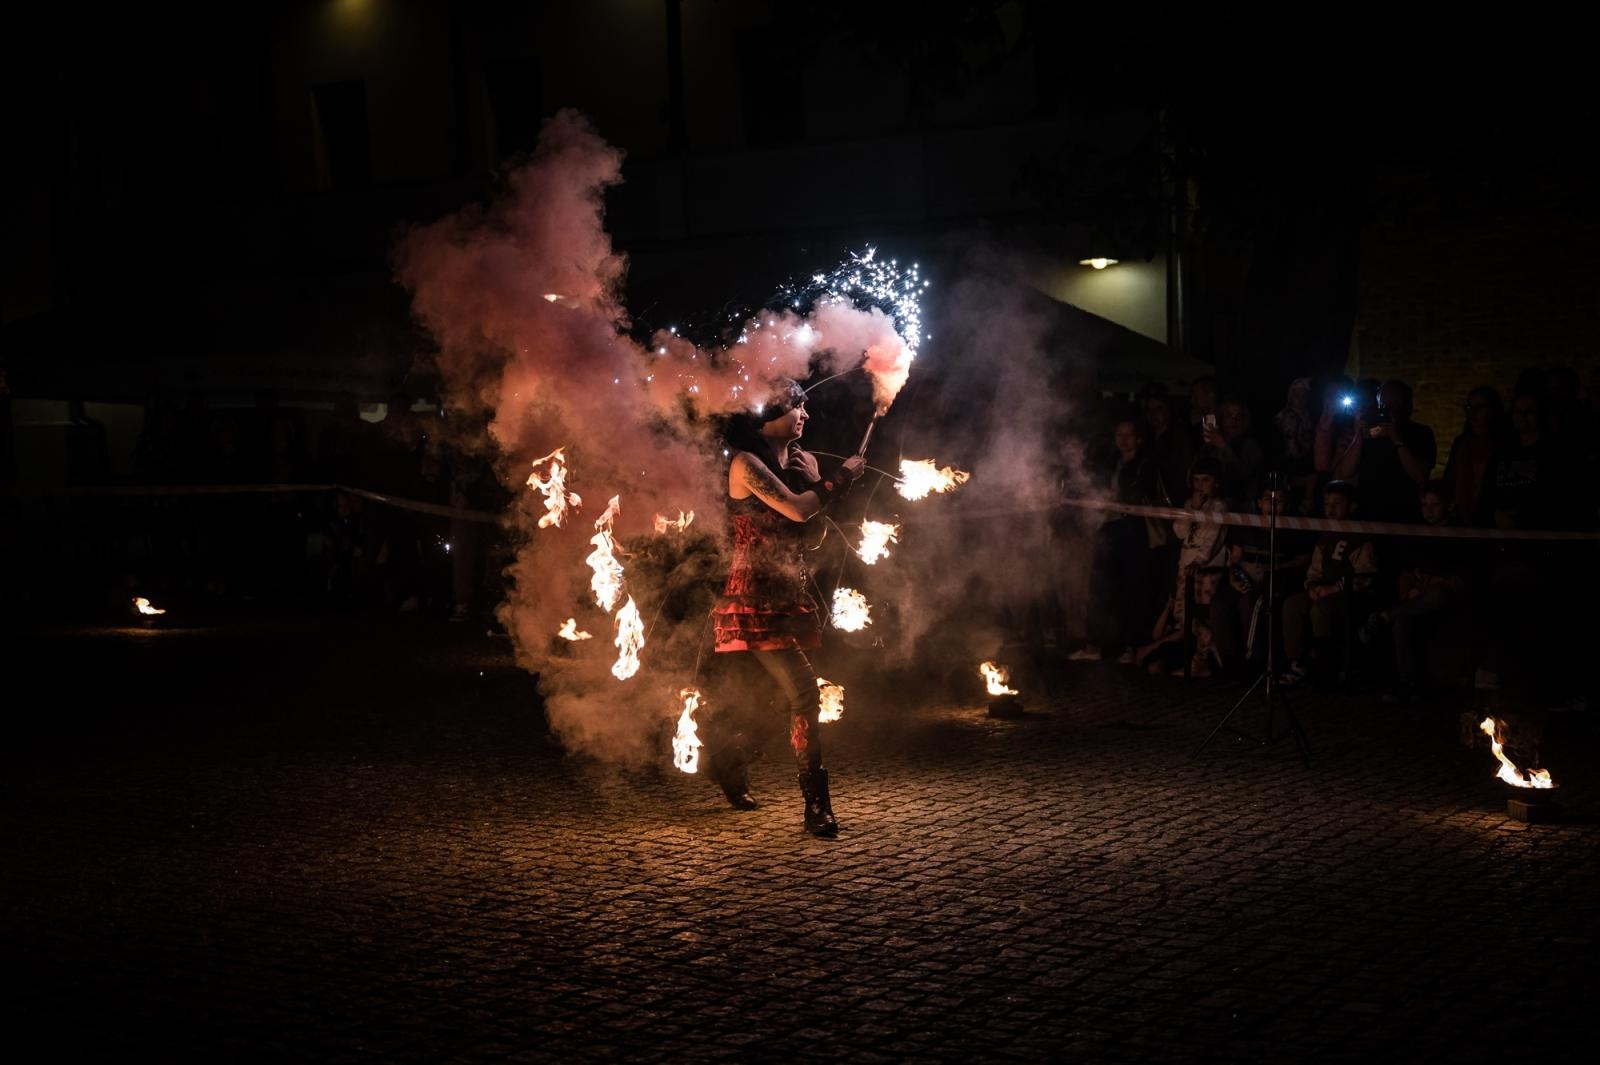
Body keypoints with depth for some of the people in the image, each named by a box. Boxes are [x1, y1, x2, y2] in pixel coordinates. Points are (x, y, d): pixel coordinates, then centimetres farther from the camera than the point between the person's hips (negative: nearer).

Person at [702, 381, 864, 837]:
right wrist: (842, 476, -9)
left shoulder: (800, 460, 14)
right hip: (756, 598, -8)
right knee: (803, 691, -17)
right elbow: (796, 509, -20)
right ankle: (817, 806, -14)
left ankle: (730, 761, 37)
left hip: (789, 598, 8)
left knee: (782, 699, 11)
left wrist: (815, 481, 2)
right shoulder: (747, 463, -9)